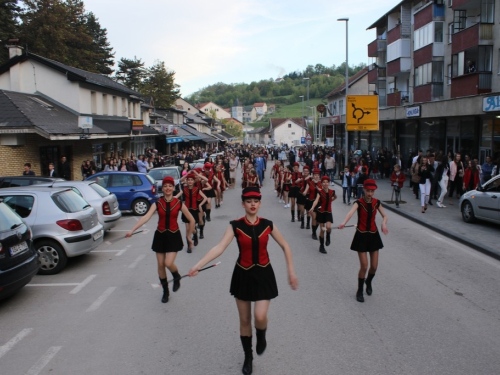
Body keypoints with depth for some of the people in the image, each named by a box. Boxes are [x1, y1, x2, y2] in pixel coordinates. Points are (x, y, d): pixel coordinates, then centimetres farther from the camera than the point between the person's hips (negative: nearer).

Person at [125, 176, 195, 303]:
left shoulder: (179, 204, -5)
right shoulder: (157, 203, -4)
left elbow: (191, 220, 2)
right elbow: (146, 217, -17)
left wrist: (188, 237, 6)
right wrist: (132, 230, -29)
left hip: (173, 236, -2)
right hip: (160, 236, 2)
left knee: (169, 263, -16)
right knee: (160, 265, 7)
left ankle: (177, 277, 19)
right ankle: (165, 291, 26)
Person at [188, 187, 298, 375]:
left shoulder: (267, 224, -6)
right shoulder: (235, 225, -10)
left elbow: (285, 246, 5)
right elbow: (219, 248, -20)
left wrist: (291, 272, 1)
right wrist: (198, 265, -33)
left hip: (263, 274, 0)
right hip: (243, 275, 0)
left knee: (260, 316, -14)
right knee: (244, 320, 10)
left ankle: (261, 336, 23)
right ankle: (248, 357, 33)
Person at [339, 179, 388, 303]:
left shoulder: (376, 202, 0)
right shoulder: (359, 202, -13)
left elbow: (385, 216, 5)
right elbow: (351, 212, -33)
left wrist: (384, 224, -20)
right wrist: (344, 223, -53)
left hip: (373, 235, 4)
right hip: (361, 236, -4)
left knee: (374, 266, 6)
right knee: (364, 266, -5)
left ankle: (368, 282, 39)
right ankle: (360, 291, 15)